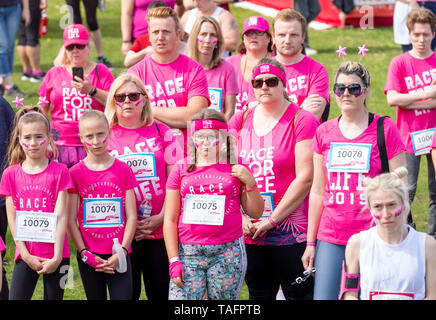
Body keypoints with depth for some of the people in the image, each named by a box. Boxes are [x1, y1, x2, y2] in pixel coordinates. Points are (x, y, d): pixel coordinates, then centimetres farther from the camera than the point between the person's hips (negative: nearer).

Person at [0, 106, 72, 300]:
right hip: (25, 255, 2)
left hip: (55, 256, -1)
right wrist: (26, 256, -6)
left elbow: (61, 216, -6)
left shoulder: (59, 171, -1)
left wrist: (57, 257, -11)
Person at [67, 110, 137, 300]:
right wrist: (85, 254, -8)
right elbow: (71, 220, 0)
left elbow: (131, 216, 1)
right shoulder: (75, 173, 2)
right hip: (89, 256, 0)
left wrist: (122, 251, -9)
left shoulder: (123, 170, 2)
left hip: (118, 255, 0)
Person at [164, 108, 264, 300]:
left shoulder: (236, 169, 9)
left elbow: (256, 213, 11)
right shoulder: (181, 170, 9)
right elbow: (170, 219, 8)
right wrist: (174, 260, 0)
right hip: (188, 253, 0)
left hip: (227, 253, 0)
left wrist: (250, 182, -5)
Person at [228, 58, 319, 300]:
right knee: (259, 296, 11)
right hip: (249, 233, 5)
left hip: (291, 233, -5)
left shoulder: (302, 120, -5)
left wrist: (271, 220, -12)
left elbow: (305, 178, -12)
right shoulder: (240, 121, 10)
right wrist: (240, 217, -4)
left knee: (300, 294, -4)